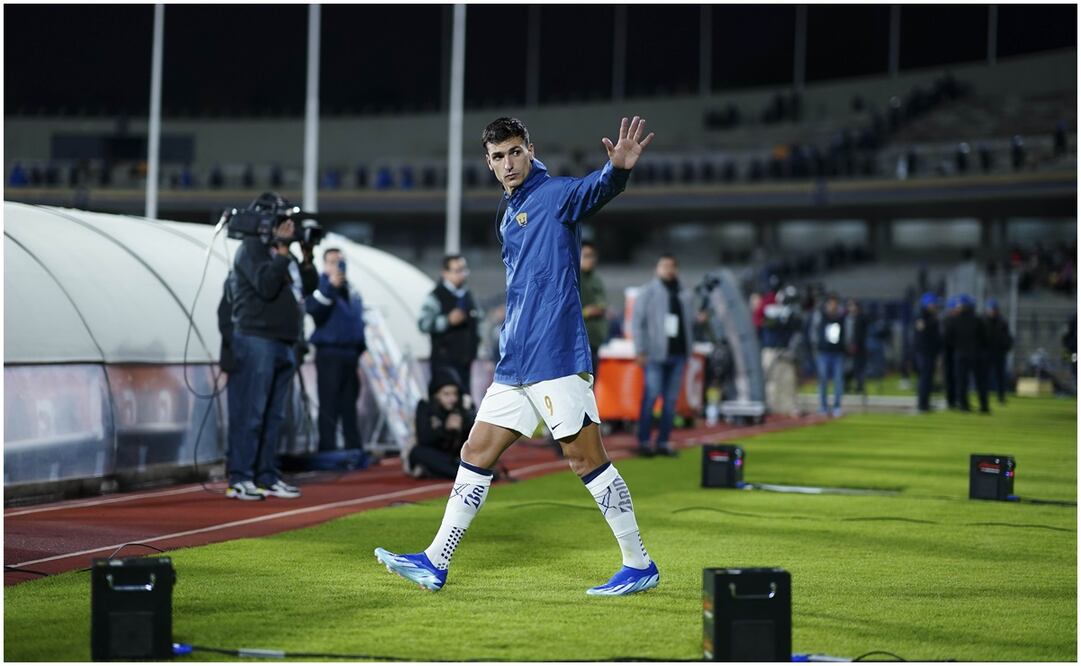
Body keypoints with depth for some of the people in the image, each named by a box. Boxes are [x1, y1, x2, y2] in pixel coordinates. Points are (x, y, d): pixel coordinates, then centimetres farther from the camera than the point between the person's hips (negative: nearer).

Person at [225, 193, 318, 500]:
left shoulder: (282, 251, 19)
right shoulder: (251, 248, -5)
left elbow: (309, 287, 18)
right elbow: (266, 285, -20)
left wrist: (306, 258, 4)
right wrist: (282, 251, -14)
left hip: (284, 344, 8)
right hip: (256, 340, -8)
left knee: (273, 416, 9)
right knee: (250, 414, -9)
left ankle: (267, 477, 13)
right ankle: (239, 478, -9)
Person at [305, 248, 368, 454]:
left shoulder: (352, 291, 16)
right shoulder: (321, 286, -2)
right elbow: (313, 309, -21)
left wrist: (363, 351, 15)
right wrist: (330, 285, -28)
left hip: (351, 353, 6)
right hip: (329, 352, -6)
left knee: (349, 405, 11)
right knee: (329, 406, -5)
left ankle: (354, 450, 15)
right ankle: (328, 451, -3)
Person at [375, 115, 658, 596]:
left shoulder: (555, 195, -5)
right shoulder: (509, 216, 19)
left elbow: (595, 190, -28)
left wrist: (618, 170, -49)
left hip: (556, 358, -8)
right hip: (515, 364, 8)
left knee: (584, 456, -7)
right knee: (477, 452, 9)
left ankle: (640, 565, 2)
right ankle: (435, 564, 15)